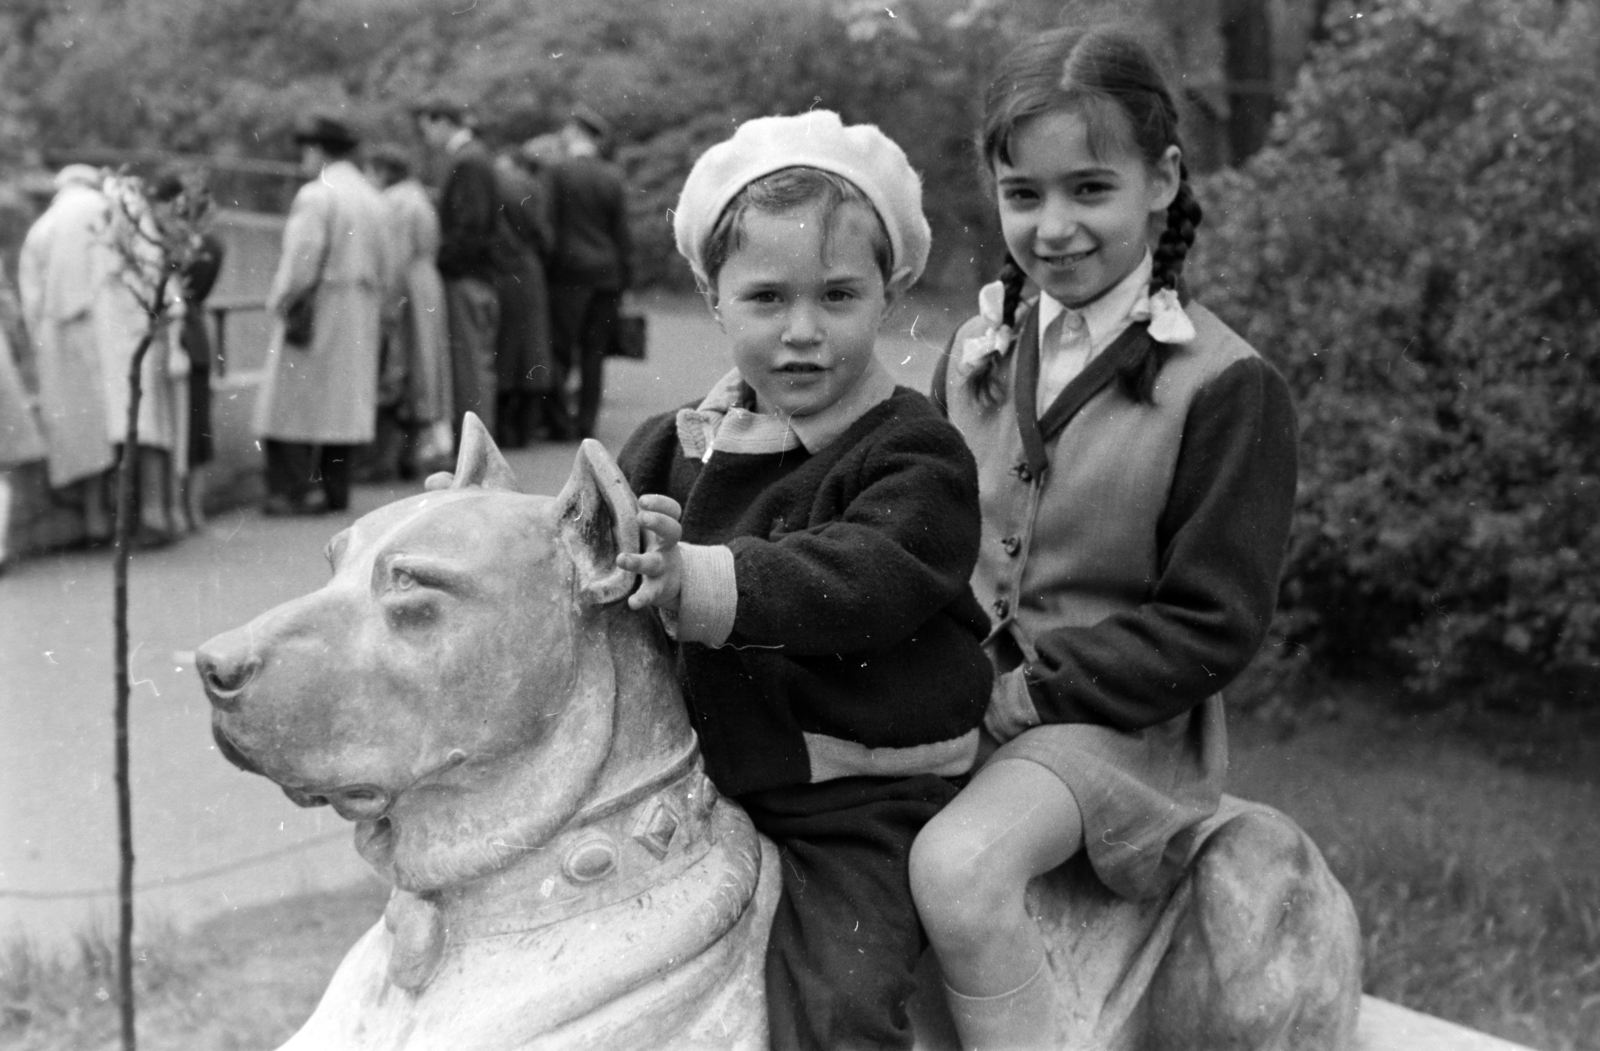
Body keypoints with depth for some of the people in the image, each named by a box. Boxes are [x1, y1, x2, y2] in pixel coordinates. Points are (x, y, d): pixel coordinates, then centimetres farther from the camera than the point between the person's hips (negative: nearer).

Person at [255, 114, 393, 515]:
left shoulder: (315, 196, -12)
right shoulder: (374, 200, 11)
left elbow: (300, 259, -16)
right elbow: (386, 265, 12)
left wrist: (281, 302, -5)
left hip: (316, 309, -7)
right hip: (361, 314, 7)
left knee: (293, 404, -3)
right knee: (345, 398, 11)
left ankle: (294, 489, -8)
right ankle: (334, 489, 13)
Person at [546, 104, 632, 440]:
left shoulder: (558, 172, -8)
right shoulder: (613, 176, 4)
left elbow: (548, 223, -7)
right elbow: (622, 232, 5)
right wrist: (625, 276, 11)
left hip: (569, 271, -4)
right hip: (607, 272, 4)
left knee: (561, 349, 2)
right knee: (594, 353, 8)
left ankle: (561, 420, 0)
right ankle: (586, 422, 10)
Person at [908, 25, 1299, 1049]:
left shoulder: (1227, 386, -8)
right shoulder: (980, 350, 10)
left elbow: (1213, 627, -10)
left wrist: (1032, 690, -16)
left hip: (1111, 719, -6)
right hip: (956, 694, 6)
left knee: (958, 865, -33)